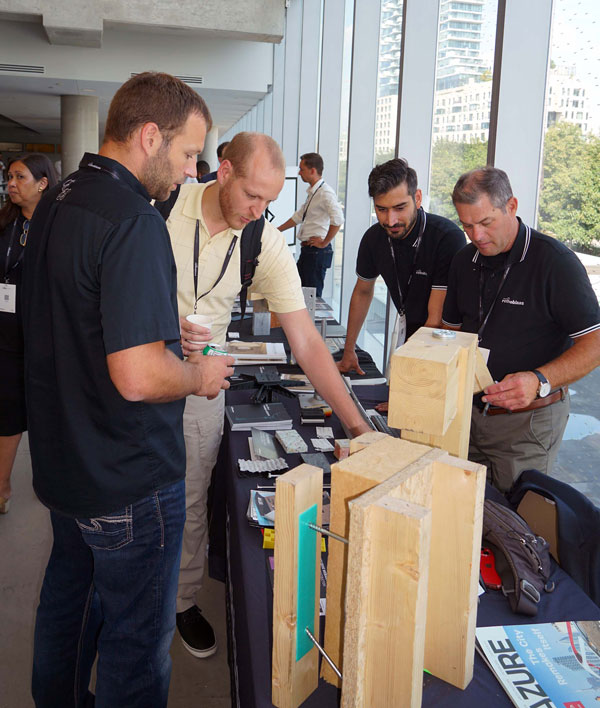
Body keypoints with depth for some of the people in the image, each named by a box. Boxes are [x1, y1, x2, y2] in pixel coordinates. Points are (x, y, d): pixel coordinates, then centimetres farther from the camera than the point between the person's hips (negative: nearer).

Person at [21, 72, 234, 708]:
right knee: (136, 636, 10)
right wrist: (200, 375, -12)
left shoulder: (55, 201, 6)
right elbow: (138, 377, -31)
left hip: (61, 459, 10)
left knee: (69, 594, 28)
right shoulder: (132, 221, -25)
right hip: (128, 479, -10)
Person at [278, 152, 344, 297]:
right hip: (307, 251, 10)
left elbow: (337, 219, -28)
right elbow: (299, 216, 27)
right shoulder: (312, 192, 15)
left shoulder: (325, 193, -15)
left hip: (317, 252, -10)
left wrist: (324, 243, -19)